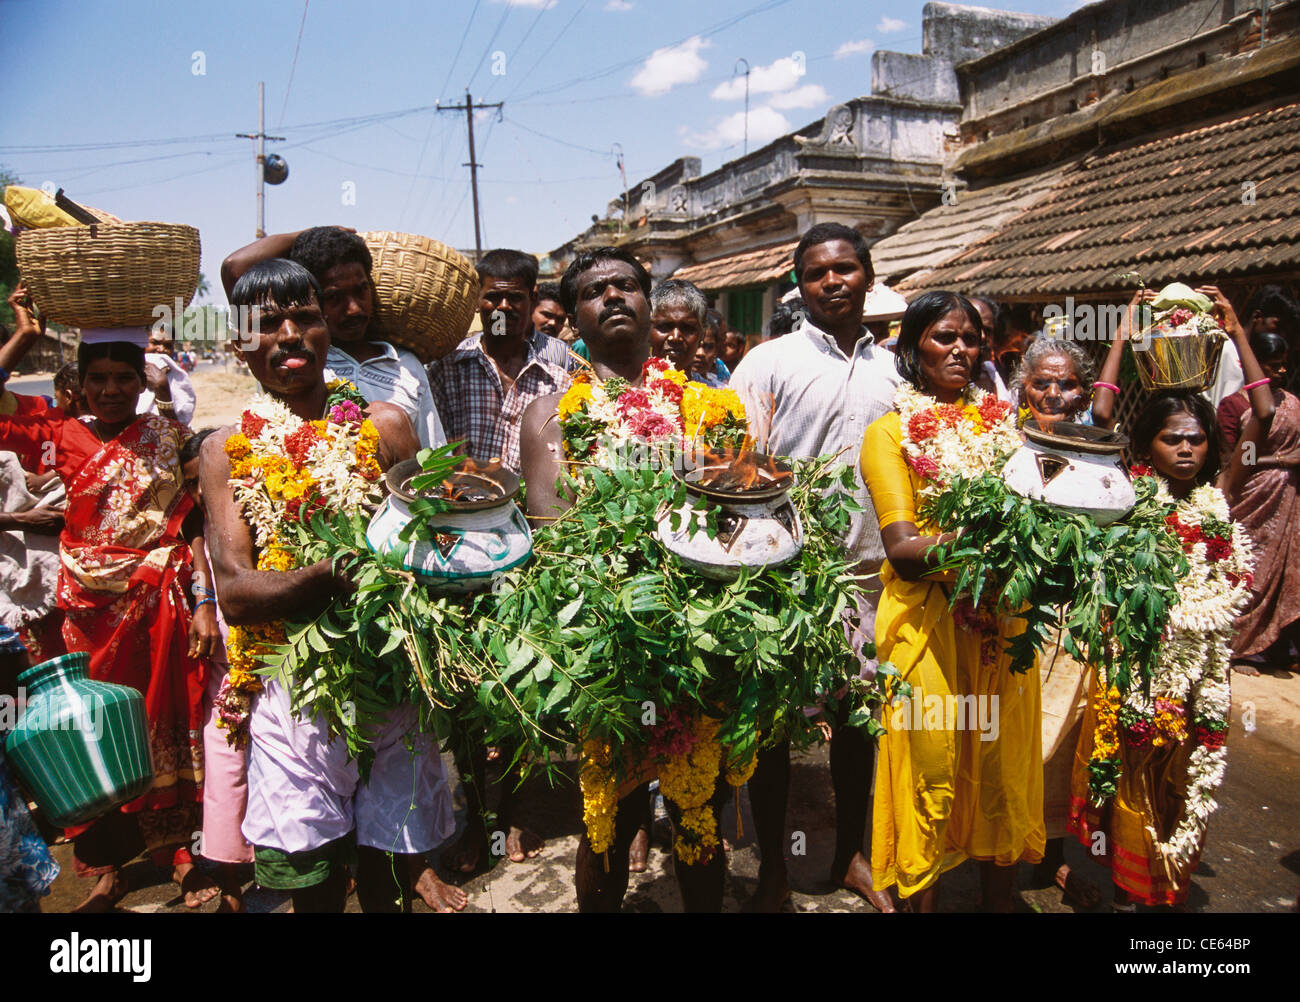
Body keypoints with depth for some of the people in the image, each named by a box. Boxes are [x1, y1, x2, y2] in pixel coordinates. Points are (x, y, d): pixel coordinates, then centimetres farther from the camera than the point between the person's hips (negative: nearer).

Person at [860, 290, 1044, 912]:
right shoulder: (889, 432, 1)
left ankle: (1000, 903, 28)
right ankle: (925, 902, 22)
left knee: (1003, 774, 10)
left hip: (1003, 622, 4)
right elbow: (902, 545, -12)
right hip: (928, 622, -4)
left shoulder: (999, 422, 15)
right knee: (933, 779, 4)